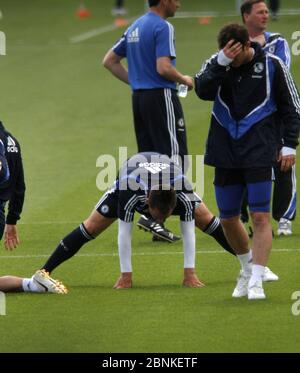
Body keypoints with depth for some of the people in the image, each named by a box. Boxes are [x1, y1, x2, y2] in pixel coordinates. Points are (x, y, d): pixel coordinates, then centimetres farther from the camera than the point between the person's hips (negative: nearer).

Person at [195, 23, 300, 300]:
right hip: (225, 152, 3)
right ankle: (247, 269, 32)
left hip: (259, 151, -3)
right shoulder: (216, 64, 3)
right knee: (228, 218, 10)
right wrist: (221, 63, -25)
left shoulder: (271, 65, -2)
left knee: (260, 217, -11)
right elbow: (203, 91, -15)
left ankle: (256, 282, -12)